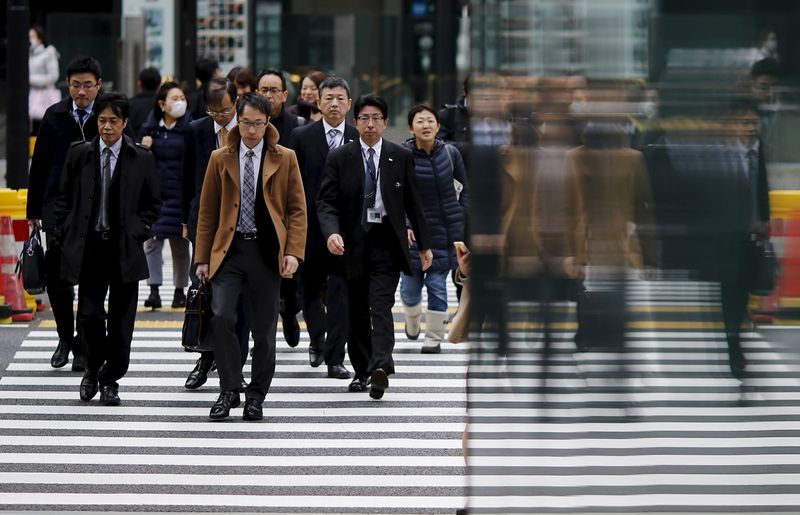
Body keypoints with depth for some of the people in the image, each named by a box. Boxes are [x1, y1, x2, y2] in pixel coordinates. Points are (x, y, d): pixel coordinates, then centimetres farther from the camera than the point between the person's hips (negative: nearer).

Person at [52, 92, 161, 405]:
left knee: (120, 320, 3)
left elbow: (153, 203, 8)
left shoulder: (141, 159, 1)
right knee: (89, 315, -5)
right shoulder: (79, 154, 4)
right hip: (88, 247, 0)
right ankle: (93, 368, 19)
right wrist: (65, 236, 3)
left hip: (125, 248, 0)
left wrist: (138, 233, -2)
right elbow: (64, 198, 10)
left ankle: (110, 380, 15)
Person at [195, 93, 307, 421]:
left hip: (266, 252, 0)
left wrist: (294, 252, -8)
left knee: (264, 329, 3)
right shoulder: (220, 159, 9)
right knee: (221, 316, -17)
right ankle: (230, 389, -5)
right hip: (229, 250, 0)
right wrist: (202, 258, 4)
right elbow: (207, 211, 10)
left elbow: (297, 209, 4)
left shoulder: (285, 159, 6)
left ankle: (256, 398, 16)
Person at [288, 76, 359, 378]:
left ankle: (335, 358, 3)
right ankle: (318, 339, 37)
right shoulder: (302, 137, 1)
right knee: (309, 290, 11)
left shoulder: (359, 140, 3)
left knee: (341, 294, -3)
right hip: (310, 226, 0)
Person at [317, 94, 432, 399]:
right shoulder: (339, 158, 2)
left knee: (381, 307, -15)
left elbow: (413, 203, 11)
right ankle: (361, 371, 21)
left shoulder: (401, 158, 5)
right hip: (352, 243, 1)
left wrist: (424, 244, 12)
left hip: (387, 242, -1)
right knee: (357, 312, 9)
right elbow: (326, 202, -3)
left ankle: (380, 368, -27)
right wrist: (332, 233, -22)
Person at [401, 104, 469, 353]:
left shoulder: (450, 153, -2)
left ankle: (434, 338, 11)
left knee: (437, 285, -1)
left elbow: (466, 187, 11)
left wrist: (461, 215, 3)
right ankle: (412, 319, 39)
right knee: (410, 286, 5)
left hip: (446, 229, 1)